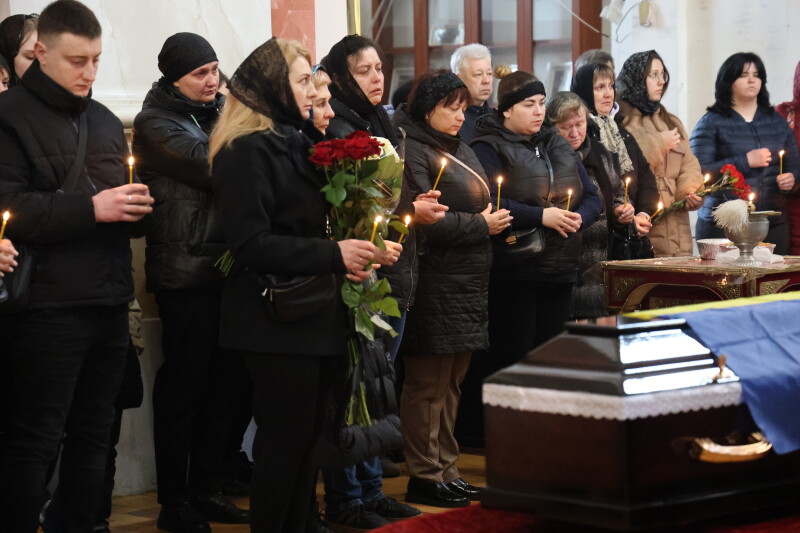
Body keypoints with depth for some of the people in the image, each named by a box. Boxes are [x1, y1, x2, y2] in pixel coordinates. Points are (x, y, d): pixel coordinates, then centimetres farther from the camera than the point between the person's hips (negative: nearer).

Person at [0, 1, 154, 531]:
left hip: (110, 304, 7)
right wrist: (91, 209, -20)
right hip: (49, 306, -7)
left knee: (94, 434, 11)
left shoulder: (105, 122, 18)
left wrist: (136, 209, 0)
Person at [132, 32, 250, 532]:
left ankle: (206, 490, 20)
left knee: (227, 385, 9)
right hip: (187, 274, -7)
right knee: (184, 388, 0)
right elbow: (212, 166, -20)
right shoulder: (156, 123, -6)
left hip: (228, 267, 7)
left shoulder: (217, 113, 16)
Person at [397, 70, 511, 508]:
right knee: (428, 384, -3)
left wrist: (494, 221, 8)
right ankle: (425, 477, 2)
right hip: (437, 285, -9)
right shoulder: (413, 151, -10)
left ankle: (446, 470, 20)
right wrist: (479, 225, -14)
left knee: (451, 382, 13)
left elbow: (479, 206, 28)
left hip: (468, 284, 9)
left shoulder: (461, 150, 19)